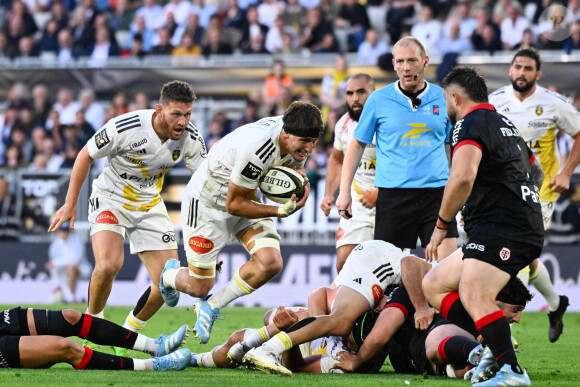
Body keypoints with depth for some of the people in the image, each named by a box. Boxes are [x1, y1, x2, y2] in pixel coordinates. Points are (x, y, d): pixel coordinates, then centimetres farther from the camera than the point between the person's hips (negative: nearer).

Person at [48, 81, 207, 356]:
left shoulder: (190, 138, -15)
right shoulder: (125, 127, -27)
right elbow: (86, 155, -12)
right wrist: (70, 204, -9)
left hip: (149, 206, 5)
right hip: (110, 200, -4)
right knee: (108, 265, -29)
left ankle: (126, 335, 17)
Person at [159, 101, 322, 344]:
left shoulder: (297, 143, -15)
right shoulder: (257, 149, -39)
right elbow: (234, 205, -28)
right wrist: (280, 212, -32)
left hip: (247, 196, 7)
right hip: (207, 203, -7)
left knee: (271, 262, -17)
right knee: (199, 287, 2)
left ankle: (211, 307, 4)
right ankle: (170, 276, 41)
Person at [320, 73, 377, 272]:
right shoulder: (344, 124, 4)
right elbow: (336, 159, 24)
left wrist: (379, 194, -24)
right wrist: (329, 194, 13)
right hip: (357, 205, 5)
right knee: (344, 266, -4)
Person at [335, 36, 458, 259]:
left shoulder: (443, 99, 7)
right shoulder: (378, 100, 3)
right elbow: (357, 144, 10)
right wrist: (344, 191, 4)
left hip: (436, 192, 1)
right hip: (392, 196, -1)